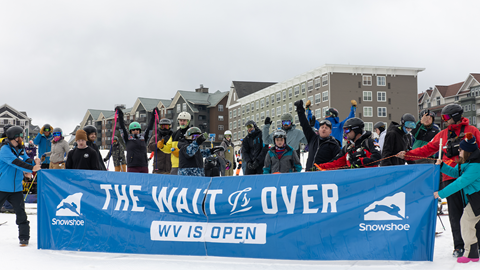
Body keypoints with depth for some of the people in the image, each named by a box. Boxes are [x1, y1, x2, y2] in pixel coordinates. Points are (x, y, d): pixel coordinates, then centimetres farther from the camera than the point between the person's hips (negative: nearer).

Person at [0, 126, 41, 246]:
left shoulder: (21, 150, 11)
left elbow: (26, 160, 2)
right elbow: (16, 163, -26)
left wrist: (34, 162, -21)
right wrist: (31, 168, -33)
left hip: (17, 188, 6)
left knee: (21, 213, 0)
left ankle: (24, 237, 7)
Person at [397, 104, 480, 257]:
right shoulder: (442, 135, 14)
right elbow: (427, 149, 13)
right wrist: (407, 154, 4)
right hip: (451, 177, 3)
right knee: (455, 213, 2)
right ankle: (458, 246, 9)